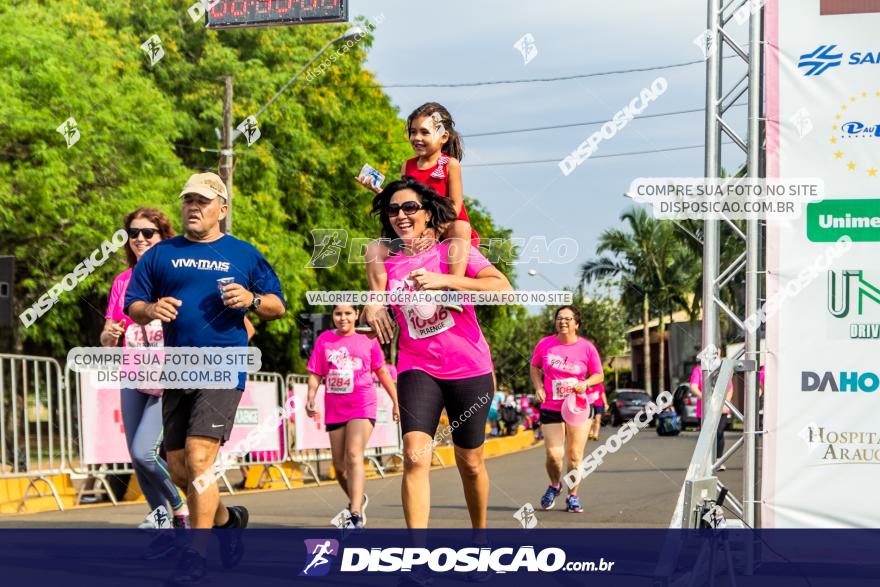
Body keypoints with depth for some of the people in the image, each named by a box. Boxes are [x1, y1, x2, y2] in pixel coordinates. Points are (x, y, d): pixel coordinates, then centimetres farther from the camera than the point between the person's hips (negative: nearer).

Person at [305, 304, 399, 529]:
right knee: (339, 465, 10)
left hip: (362, 405, -4)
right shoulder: (324, 339, 8)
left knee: (354, 454, -21)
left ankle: (355, 516, -26)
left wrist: (396, 402, 15)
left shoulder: (368, 340, 4)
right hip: (334, 408, 4)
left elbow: (382, 372, 12)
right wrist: (310, 397, -10)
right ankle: (358, 500, 37)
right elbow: (315, 373, 6)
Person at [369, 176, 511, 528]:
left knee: (470, 463, 10)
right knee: (415, 456, -19)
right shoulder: (388, 266, 7)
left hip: (469, 369, -1)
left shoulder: (455, 251, -3)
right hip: (417, 368, 1)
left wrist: (444, 280, -26)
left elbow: (502, 287, -20)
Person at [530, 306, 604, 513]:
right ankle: (555, 485, 26)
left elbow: (599, 375, 6)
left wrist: (585, 383, -15)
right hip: (551, 408, 0)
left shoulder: (587, 348, -3)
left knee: (575, 456, 2)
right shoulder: (545, 344, -1)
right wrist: (538, 387, -2)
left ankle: (572, 496, 18)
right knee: (553, 455, -5)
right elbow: (534, 367, 14)